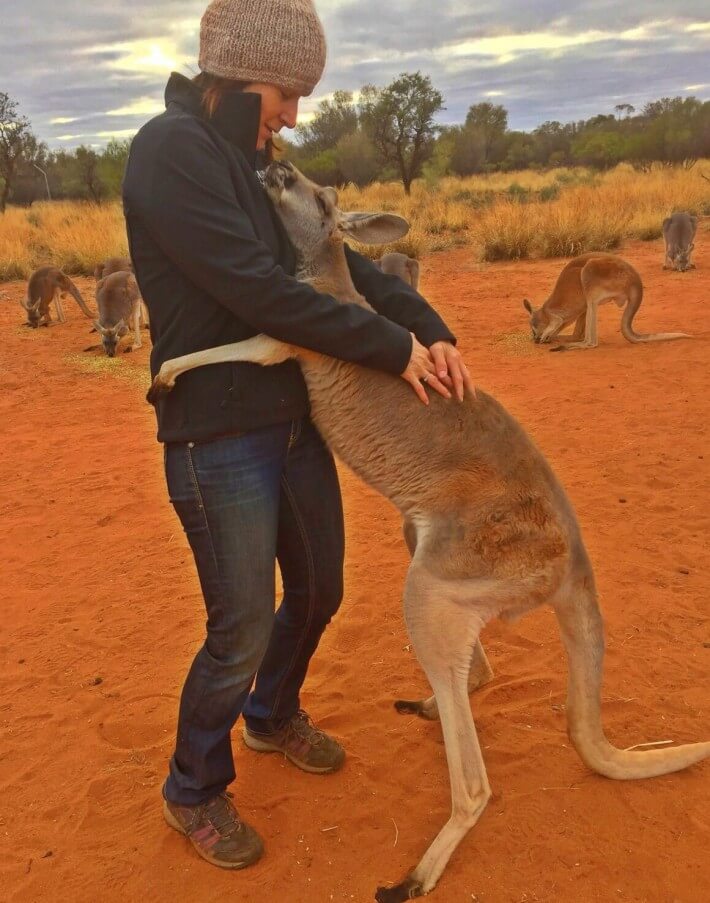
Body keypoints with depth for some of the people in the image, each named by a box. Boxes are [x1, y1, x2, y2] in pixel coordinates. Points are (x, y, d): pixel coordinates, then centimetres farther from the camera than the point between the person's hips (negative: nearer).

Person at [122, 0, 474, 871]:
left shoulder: (251, 164, 14)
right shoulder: (171, 147, -13)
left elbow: (340, 263, 13)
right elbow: (257, 290, -22)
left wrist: (429, 329, -2)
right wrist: (392, 347, -15)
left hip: (294, 422, 9)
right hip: (217, 438, -8)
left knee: (317, 591, 20)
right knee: (240, 632, 1)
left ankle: (273, 717, 48)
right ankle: (194, 792, 29)